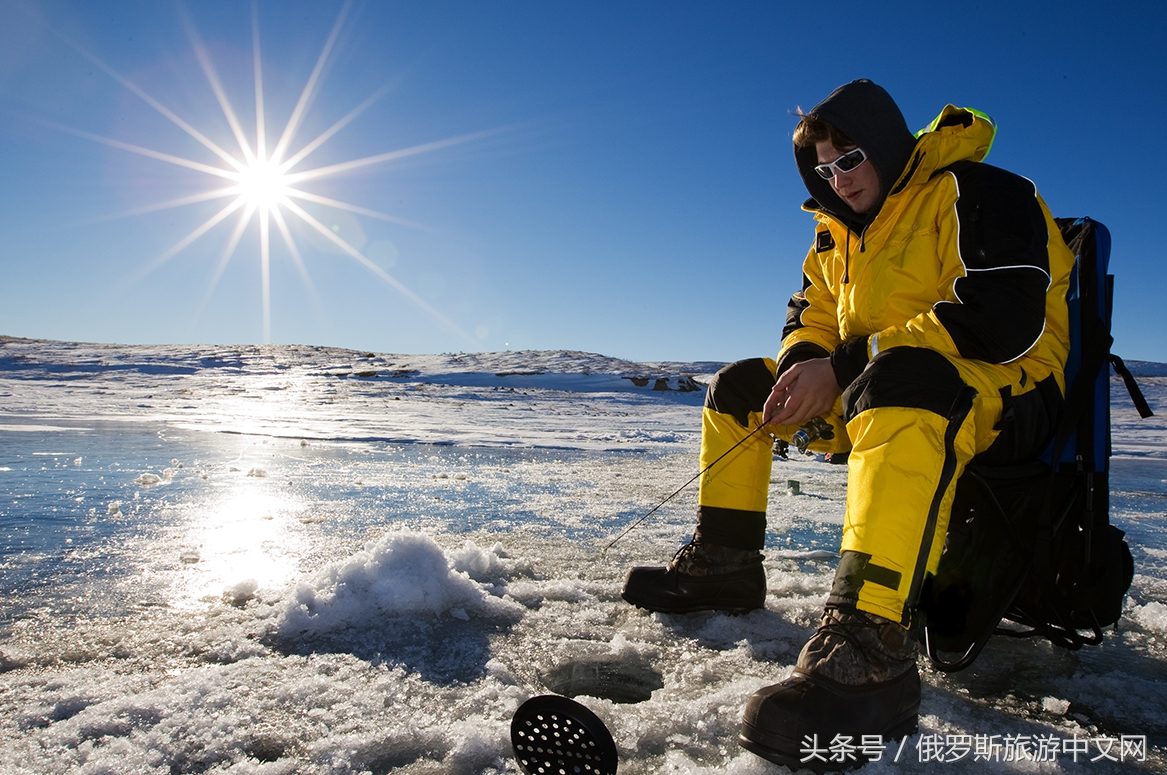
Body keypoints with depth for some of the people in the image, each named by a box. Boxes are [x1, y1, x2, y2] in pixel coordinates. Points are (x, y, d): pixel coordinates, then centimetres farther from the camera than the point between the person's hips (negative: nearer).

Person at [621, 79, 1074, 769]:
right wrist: (799, 369, -11)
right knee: (739, 386, 7)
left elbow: (1006, 317, -25)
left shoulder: (975, 194, -10)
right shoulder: (841, 233, 17)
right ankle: (723, 565, 7)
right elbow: (813, 317, 16)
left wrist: (843, 366, -25)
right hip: (873, 385, 9)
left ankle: (872, 645, -51)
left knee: (901, 379, -43)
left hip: (1008, 393, -8)